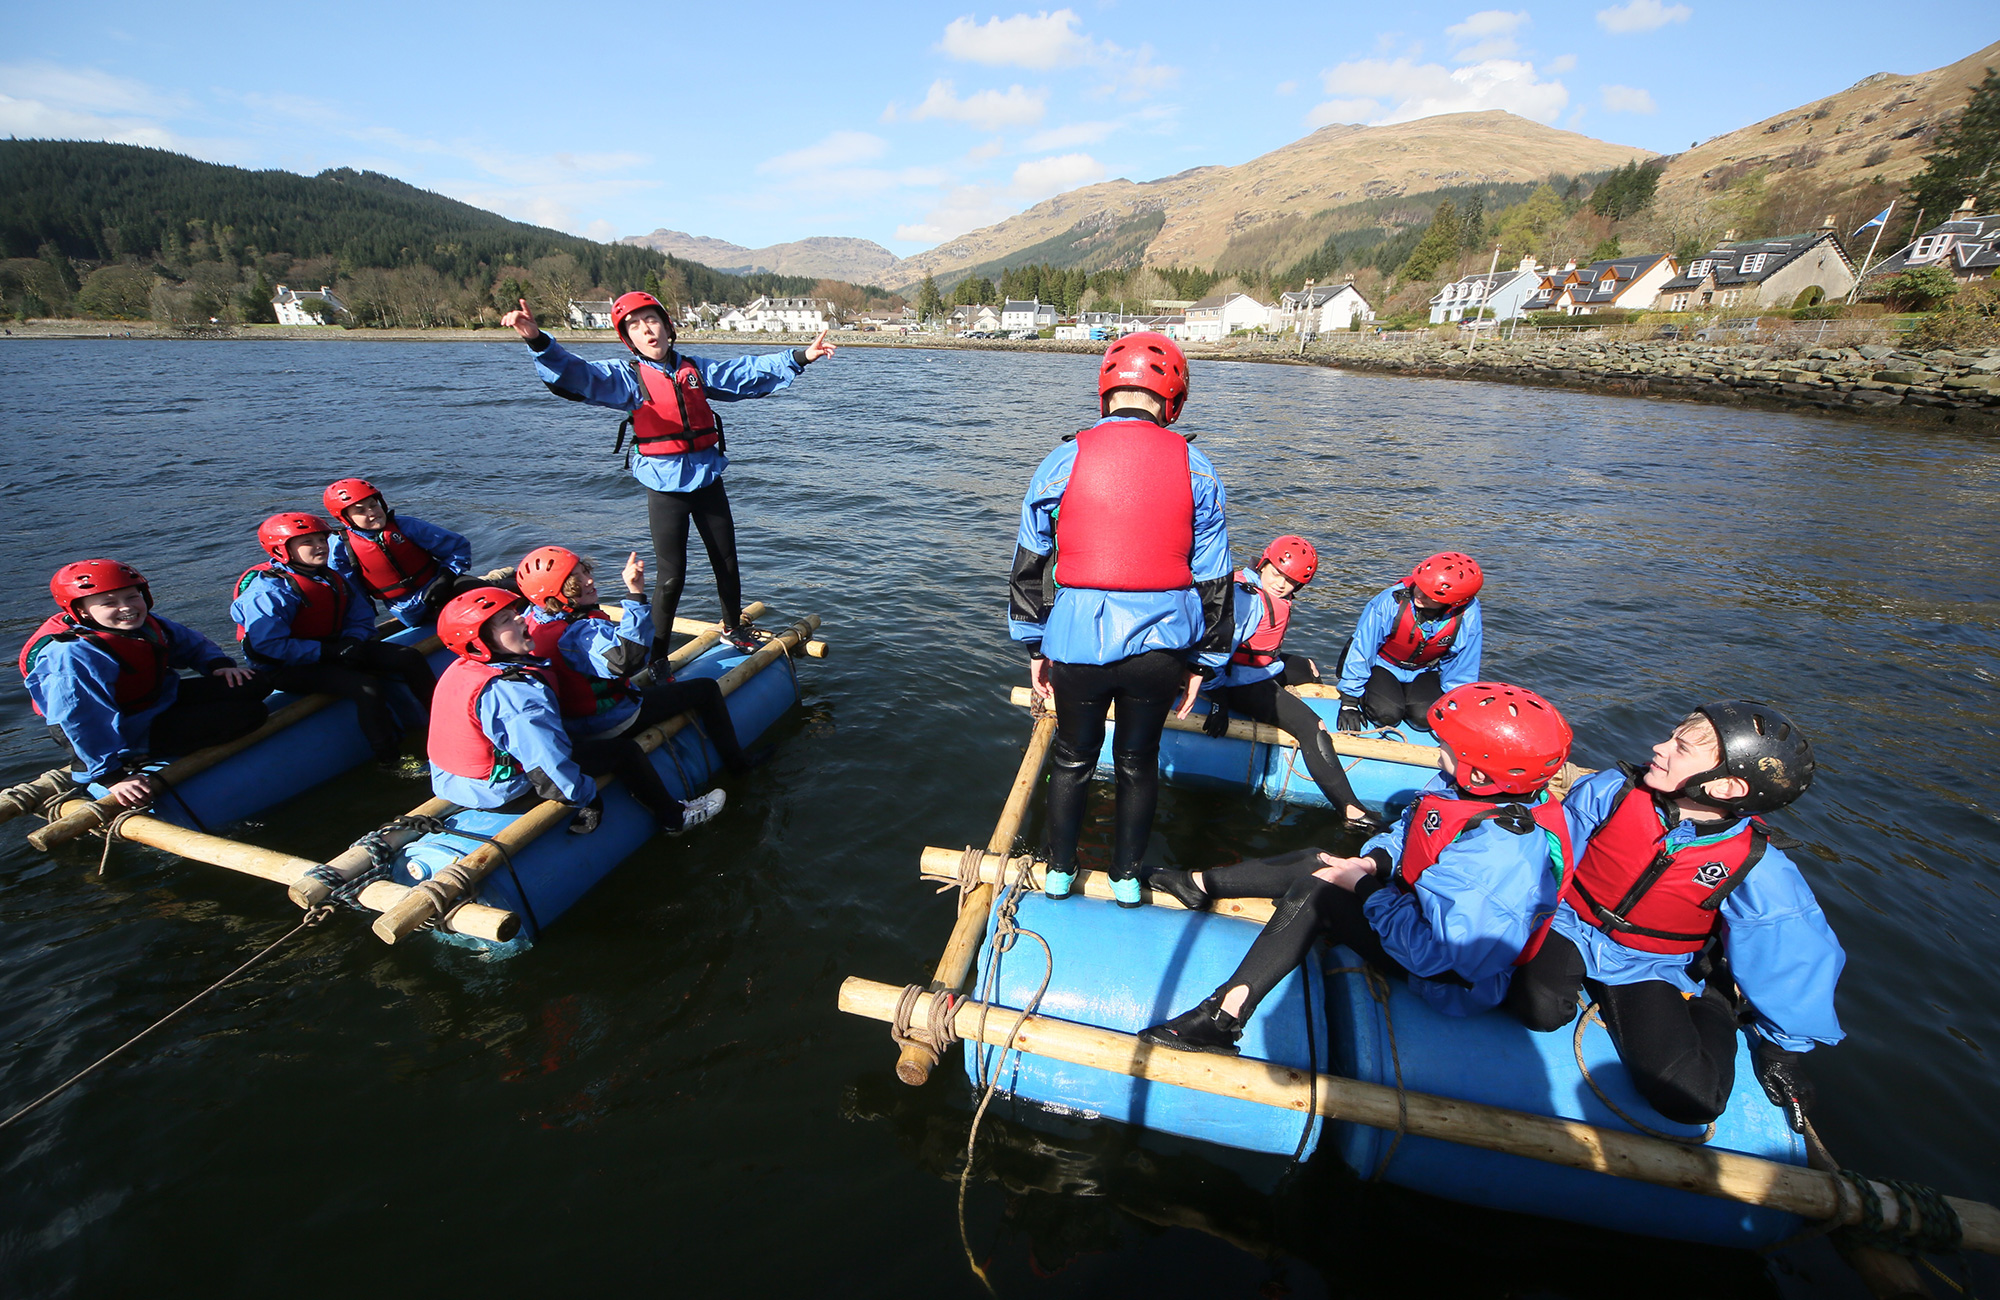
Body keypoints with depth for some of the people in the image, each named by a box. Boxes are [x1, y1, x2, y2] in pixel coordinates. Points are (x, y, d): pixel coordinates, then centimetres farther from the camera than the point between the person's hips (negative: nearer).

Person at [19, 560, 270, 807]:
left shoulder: (146, 623, -2)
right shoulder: (73, 655, -27)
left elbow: (190, 643, 20)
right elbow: (83, 723, -31)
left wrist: (219, 664, -2)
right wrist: (112, 777, -34)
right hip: (129, 732, -9)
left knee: (254, 685, 3)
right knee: (246, 714, -24)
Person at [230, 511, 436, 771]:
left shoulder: (331, 577, 7)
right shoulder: (268, 589, -18)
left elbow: (362, 616, 11)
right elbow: (268, 645, -25)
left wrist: (353, 640, -11)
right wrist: (326, 652, -27)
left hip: (333, 649, 8)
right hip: (290, 668, -8)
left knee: (408, 657, -5)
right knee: (368, 687, -31)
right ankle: (390, 760, -20)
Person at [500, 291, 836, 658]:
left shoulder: (694, 369, 9)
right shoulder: (627, 376, -1)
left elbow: (749, 374, 11)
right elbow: (575, 375, -16)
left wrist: (799, 357, 4)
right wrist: (538, 341, -34)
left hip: (708, 480, 4)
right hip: (665, 487, -4)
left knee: (727, 564, 14)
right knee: (671, 578, -4)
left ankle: (733, 629, 37)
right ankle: (656, 657, 11)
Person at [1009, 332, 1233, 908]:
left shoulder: (1063, 461, -2)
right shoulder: (1196, 469, 0)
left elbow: (1028, 566, 1)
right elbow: (1214, 578, 2)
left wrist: (1035, 647, 9)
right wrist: (1203, 661, 11)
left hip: (1077, 644, -1)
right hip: (1160, 647, 1)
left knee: (1073, 757, 18)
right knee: (1138, 761, 19)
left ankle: (1060, 872, 34)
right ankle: (1126, 877, 35)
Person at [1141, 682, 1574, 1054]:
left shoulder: (1499, 854, -36)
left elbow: (1431, 949, -36)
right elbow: (1408, 828, 9)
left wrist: (1364, 888, -24)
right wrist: (1373, 861, -9)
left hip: (1450, 975, -9)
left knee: (1315, 890, -22)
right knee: (1314, 861, 4)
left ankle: (1225, 1017, -18)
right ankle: (1200, 883, 18)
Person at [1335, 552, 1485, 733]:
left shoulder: (1468, 618, -24)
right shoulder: (1390, 601, -32)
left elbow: (1461, 672, -7)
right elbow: (1360, 652, -22)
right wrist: (1349, 703, -18)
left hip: (1424, 673, 2)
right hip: (1381, 665, -2)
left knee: (1424, 717, -21)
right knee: (1387, 714, -24)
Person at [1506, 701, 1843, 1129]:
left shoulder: (1757, 871, -15)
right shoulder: (1610, 792, -16)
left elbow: (1800, 960, 0)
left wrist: (1782, 1045, 7)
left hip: (1656, 969, 1)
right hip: (1573, 928, -1)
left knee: (1692, 1097, -17)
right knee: (1538, 1007, -31)